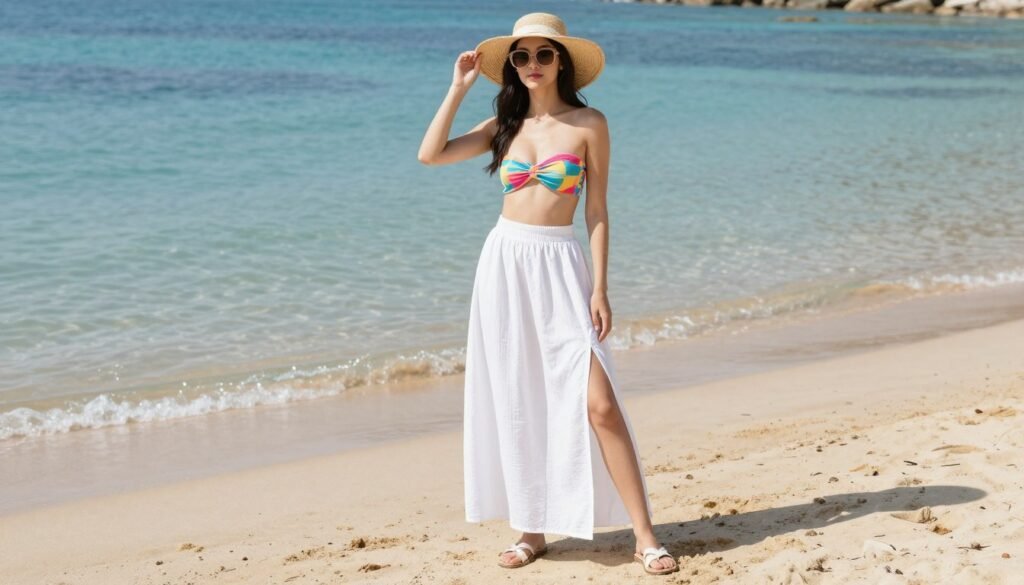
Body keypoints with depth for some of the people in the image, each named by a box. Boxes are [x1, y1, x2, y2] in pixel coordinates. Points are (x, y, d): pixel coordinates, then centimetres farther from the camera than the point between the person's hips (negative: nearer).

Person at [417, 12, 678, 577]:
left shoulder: (589, 124, -1)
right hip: (503, 264, 4)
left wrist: (600, 288, -8)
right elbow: (430, 154, -1)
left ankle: (644, 535, -5)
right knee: (517, 404, 7)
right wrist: (459, 86, 2)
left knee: (597, 402, -11)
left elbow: (597, 212, -2)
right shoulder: (506, 124, 9)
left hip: (559, 266, -4)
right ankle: (532, 528, 18)